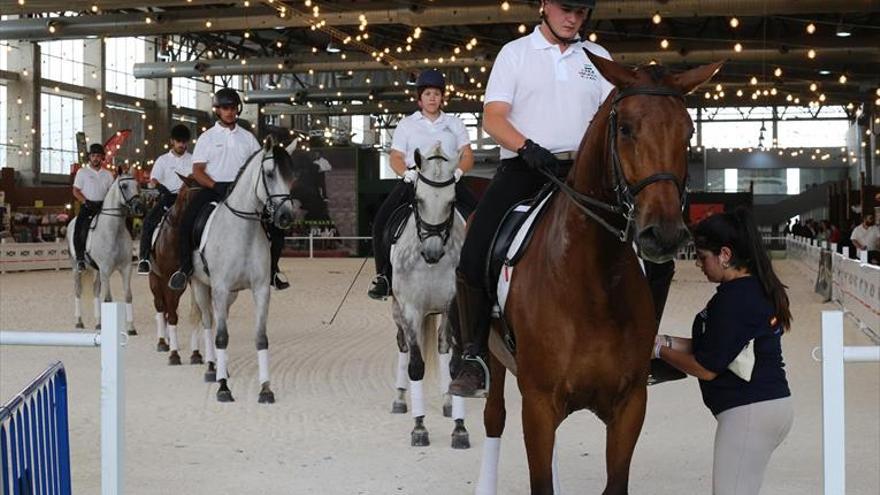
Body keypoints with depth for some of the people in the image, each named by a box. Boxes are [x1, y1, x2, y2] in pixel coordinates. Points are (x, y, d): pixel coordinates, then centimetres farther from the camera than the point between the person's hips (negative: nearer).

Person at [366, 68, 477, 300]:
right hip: (414, 180, -1)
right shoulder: (407, 124, 12)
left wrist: (458, 171, -13)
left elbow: (468, 155, 9)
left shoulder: (455, 124, 15)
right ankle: (384, 276, -11)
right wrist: (408, 174, -15)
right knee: (382, 220, -19)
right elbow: (396, 158, 6)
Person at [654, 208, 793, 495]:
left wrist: (659, 350, -2)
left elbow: (706, 368, -16)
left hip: (749, 413, -11)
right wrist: (666, 340, 10)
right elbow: (719, 346, 16)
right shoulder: (759, 289, 11)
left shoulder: (733, 299, -19)